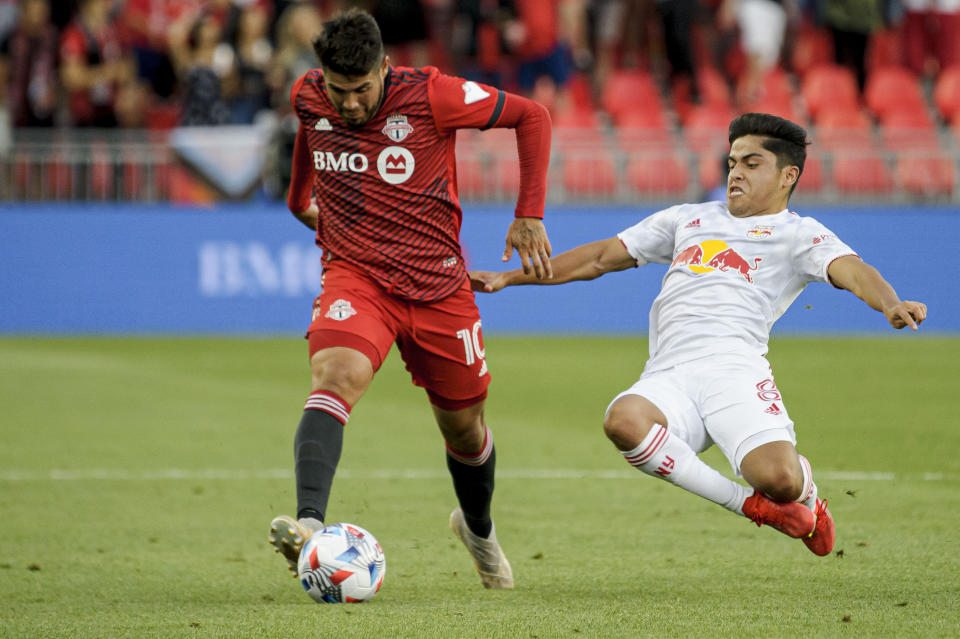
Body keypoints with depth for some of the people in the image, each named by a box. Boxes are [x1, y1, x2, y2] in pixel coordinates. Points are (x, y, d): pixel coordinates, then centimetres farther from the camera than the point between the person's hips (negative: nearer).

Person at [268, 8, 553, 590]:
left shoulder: (430, 95, -15)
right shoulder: (309, 98, -5)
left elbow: (531, 116, -4)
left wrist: (530, 215, -7)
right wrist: (300, 194, 34)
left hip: (437, 285, 0)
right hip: (355, 276, 0)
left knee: (464, 426, 13)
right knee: (335, 377, -30)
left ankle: (479, 528, 45)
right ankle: (309, 526, -46)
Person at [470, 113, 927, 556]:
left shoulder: (798, 234, 13)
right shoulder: (688, 220, 29)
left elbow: (850, 269, -7)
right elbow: (603, 256, 34)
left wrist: (890, 304, -30)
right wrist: (508, 279, 31)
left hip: (734, 367, -3)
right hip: (667, 378, 3)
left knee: (779, 479, -30)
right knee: (623, 419, -34)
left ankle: (804, 490, 13)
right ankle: (747, 504, -17)